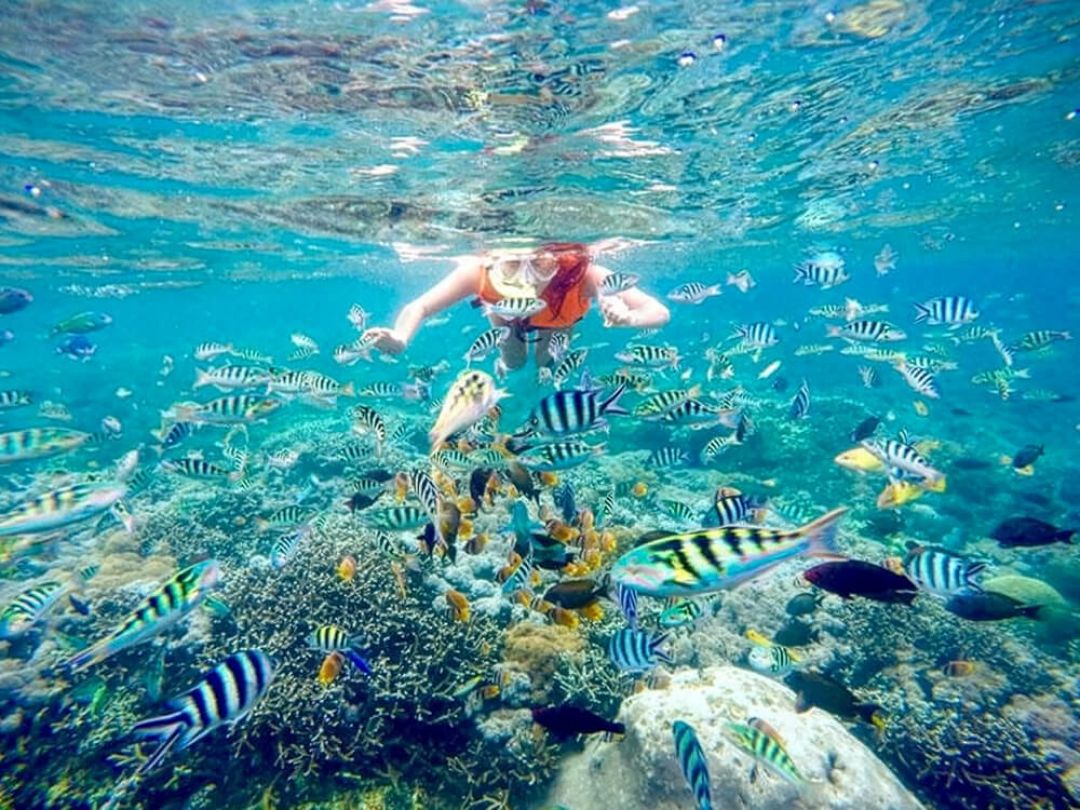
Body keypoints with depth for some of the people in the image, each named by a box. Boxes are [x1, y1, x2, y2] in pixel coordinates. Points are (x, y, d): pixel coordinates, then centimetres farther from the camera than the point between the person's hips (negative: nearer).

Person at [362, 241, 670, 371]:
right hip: (506, 311, 0)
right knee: (513, 363, 18)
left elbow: (661, 312, -47)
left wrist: (626, 317, -71)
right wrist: (400, 339, -63)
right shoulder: (480, 271, -47)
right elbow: (418, 307, -40)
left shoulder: (583, 274, -48)